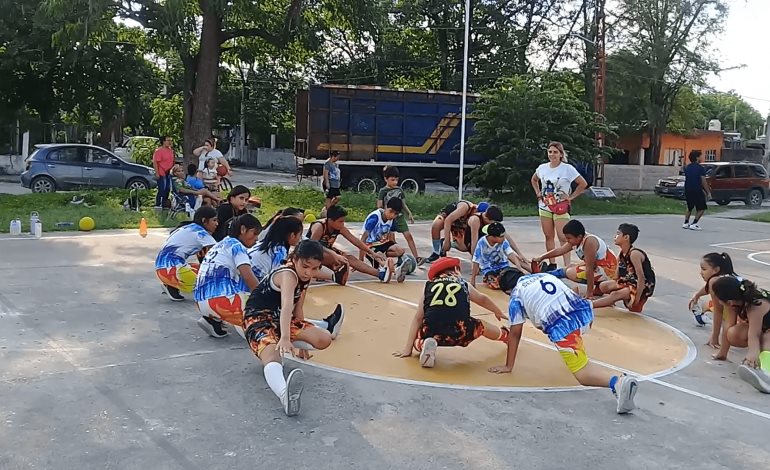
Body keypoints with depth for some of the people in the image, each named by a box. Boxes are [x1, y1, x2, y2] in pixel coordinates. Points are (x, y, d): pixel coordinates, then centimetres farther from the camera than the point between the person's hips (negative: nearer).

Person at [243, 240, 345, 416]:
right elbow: (287, 306, -41)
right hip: (258, 319, -8)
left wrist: (302, 337, 9)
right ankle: (285, 393, -70)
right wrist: (285, 338, -53)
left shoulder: (305, 277, 3)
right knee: (272, 356, -39)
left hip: (281, 319, 8)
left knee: (324, 340, -8)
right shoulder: (288, 274, -24)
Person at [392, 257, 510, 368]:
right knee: (481, 326, 32)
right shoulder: (463, 284, 22)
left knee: (417, 342, 32)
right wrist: (498, 312, 63)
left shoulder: (429, 285, 20)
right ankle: (506, 336, 56)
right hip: (460, 331, 1)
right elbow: (482, 300, 43)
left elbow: (417, 318, 15)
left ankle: (424, 345, 0)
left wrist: (408, 348, 16)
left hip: (432, 332, 0)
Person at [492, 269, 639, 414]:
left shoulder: (516, 297, 15)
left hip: (562, 327, -6)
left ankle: (617, 382, -33)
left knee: (582, 373, -7)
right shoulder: (544, 274, 30)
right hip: (584, 311, 6)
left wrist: (508, 366, 25)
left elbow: (515, 334, 16)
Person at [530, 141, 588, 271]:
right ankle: (551, 264, 19)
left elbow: (583, 183, -7)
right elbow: (534, 180, 25)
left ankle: (567, 266, -11)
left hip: (561, 207, -5)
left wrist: (571, 197, -8)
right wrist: (538, 193, 12)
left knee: (563, 237, -11)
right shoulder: (542, 168, 4)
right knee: (549, 236, 10)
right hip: (544, 206, 5)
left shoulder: (567, 168, -10)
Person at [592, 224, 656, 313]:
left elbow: (641, 278, -26)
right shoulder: (621, 254, 3)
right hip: (630, 283, 9)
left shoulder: (634, 254, -23)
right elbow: (617, 276, 6)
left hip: (644, 286, -9)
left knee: (615, 294, -28)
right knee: (603, 286, -4)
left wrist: (636, 300, -25)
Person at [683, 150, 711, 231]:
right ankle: (694, 224, -5)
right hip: (697, 191, -6)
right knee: (701, 208, 5)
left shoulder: (687, 167, 10)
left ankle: (686, 223, 15)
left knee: (690, 207, 23)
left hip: (688, 190, 6)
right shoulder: (700, 168, -10)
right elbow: (703, 181, -13)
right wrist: (708, 192, -6)